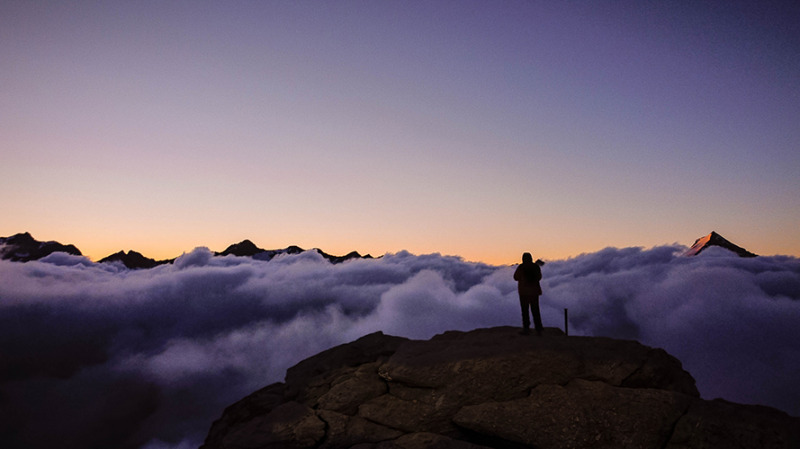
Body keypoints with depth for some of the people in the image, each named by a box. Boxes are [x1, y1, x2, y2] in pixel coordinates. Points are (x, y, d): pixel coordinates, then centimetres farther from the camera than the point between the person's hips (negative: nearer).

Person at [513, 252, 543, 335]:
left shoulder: (521, 267, -13)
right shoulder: (536, 266, -3)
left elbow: (516, 278, -2)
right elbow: (539, 277, 10)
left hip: (524, 291, -3)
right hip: (534, 291, 3)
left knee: (525, 310, 10)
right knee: (535, 311, 9)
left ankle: (526, 328, 10)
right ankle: (539, 330, 5)